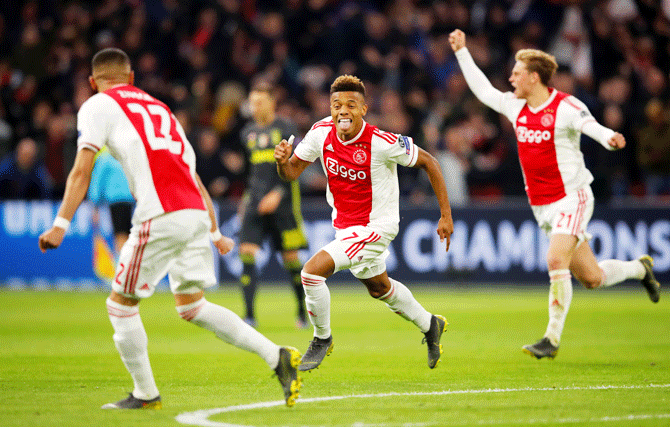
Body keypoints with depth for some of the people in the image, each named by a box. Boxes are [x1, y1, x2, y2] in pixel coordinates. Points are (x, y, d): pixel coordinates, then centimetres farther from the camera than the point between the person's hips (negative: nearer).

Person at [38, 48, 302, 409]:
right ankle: (277, 357, 6)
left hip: (161, 217, -7)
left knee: (121, 304, 10)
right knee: (191, 305, 17)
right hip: (196, 213, 7)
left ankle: (145, 394, 13)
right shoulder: (158, 107, 29)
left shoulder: (97, 106, 10)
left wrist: (61, 224, -4)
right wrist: (215, 233, 34)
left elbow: (82, 171, -2)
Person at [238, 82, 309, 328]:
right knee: (246, 252, -12)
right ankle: (249, 315, -13)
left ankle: (303, 312, 20)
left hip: (282, 202, -4)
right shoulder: (248, 133, 13)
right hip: (256, 202, 4)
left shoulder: (286, 129, -4)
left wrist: (278, 193, -19)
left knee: (290, 257, 1)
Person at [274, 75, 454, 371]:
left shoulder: (382, 143, -26)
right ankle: (430, 326, 52)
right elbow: (292, 173, -2)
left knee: (312, 272, -19)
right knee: (379, 287, 27)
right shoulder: (321, 132, -11)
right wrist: (283, 161, -27)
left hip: (375, 226, -7)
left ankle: (322, 339, 5)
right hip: (344, 225, 7)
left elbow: (428, 163, -13)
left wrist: (446, 215, -12)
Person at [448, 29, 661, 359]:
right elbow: (483, 90, 21)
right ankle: (639, 268, 36)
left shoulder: (565, 107, -14)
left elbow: (593, 127, -29)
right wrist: (462, 52, 21)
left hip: (571, 198, -7)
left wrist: (610, 138, -52)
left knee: (556, 260, -24)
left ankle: (553, 338, -17)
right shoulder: (516, 106, 7)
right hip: (542, 205, 7)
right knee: (591, 278, 8)